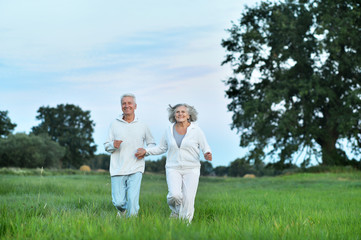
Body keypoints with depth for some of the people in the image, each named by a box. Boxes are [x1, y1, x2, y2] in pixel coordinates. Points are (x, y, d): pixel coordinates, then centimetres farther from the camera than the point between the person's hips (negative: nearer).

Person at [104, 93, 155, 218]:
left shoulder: (142, 126, 7)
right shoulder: (114, 124, 6)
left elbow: (152, 144, 19)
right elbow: (106, 146, 8)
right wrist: (113, 145, -15)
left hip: (135, 170, 0)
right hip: (117, 170, 0)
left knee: (133, 201, -12)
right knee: (118, 202, -1)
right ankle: (122, 212, 34)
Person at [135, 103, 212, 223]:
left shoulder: (196, 130, -2)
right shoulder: (169, 130, 6)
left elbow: (205, 148, 1)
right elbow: (161, 148, 17)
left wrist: (207, 155, -22)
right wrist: (146, 151, 6)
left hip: (191, 170, -1)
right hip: (173, 169, 1)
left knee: (188, 200, -9)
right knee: (175, 195, -20)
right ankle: (176, 210, 14)